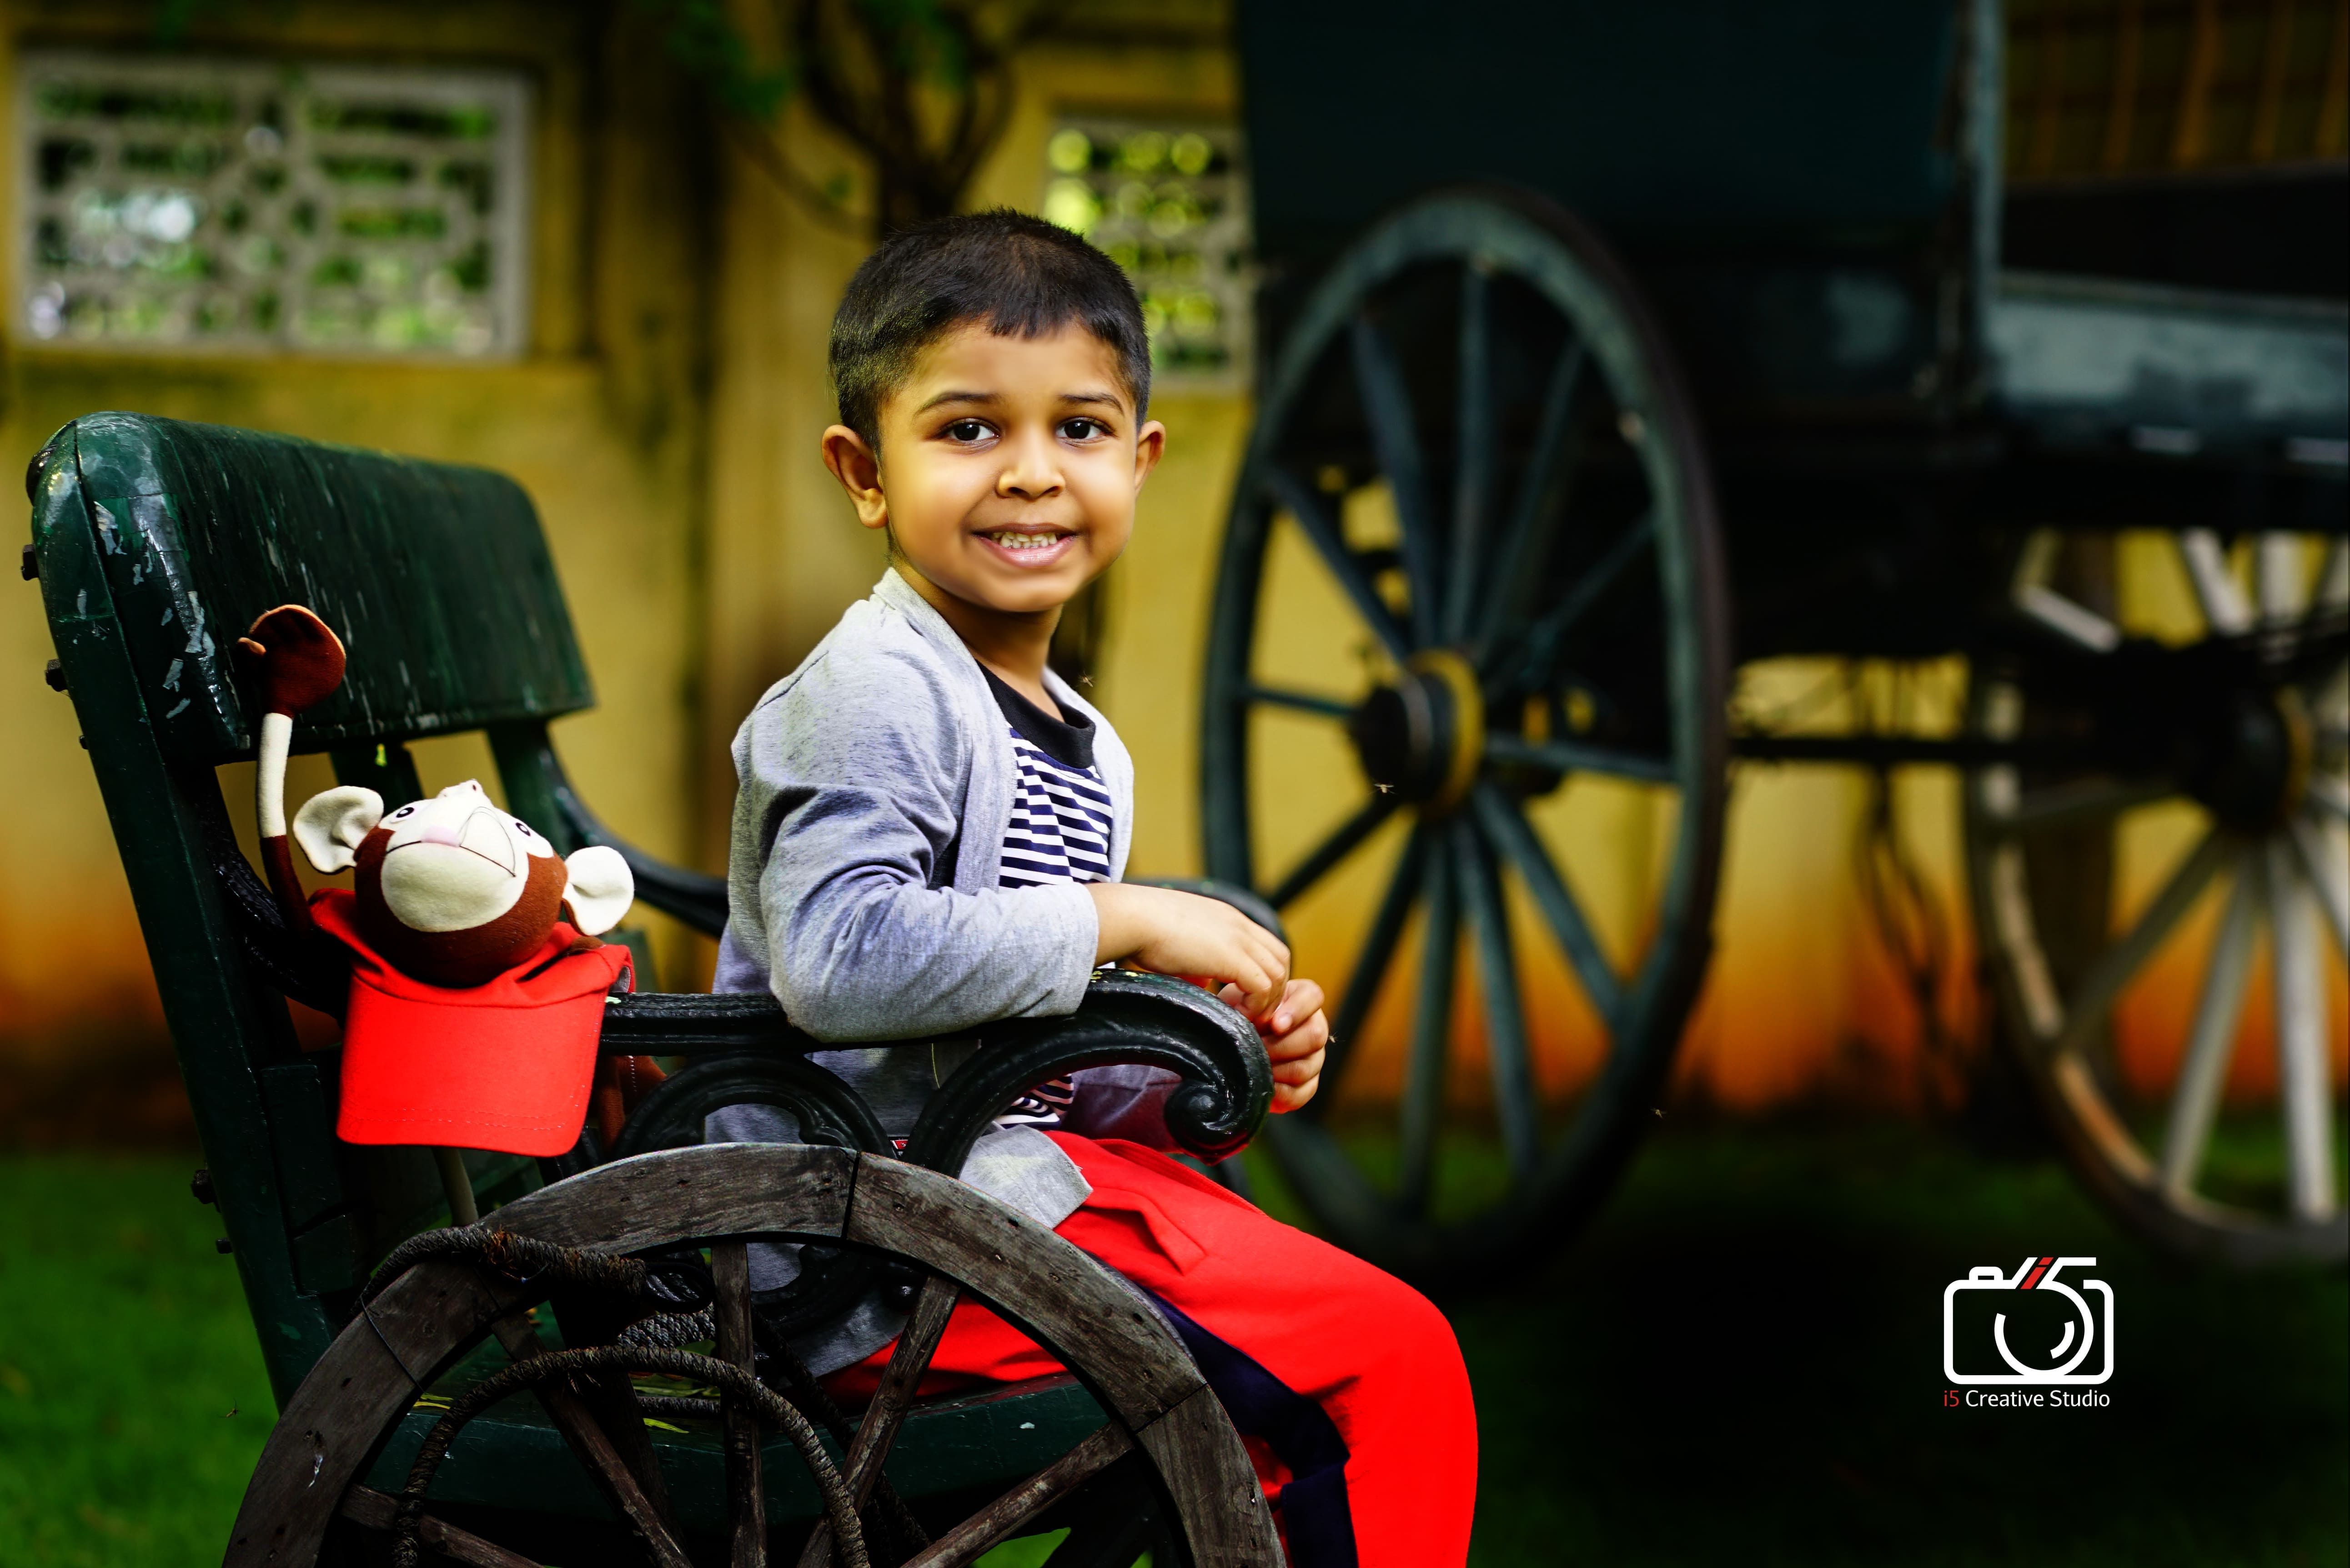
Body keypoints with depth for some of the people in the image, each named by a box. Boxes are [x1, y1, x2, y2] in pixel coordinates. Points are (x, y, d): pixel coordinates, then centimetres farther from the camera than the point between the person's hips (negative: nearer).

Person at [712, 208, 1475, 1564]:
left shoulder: (1085, 749, 16)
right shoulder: (874, 693, -14)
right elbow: (840, 959, -30)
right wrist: (1119, 921, -22)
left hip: (996, 1184, 10)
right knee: (1392, 1355, -10)